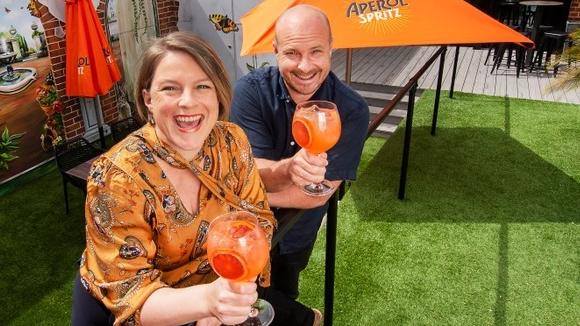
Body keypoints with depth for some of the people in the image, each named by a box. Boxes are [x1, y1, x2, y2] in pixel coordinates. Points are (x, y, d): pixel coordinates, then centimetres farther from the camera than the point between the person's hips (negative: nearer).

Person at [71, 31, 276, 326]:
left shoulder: (232, 142, -13)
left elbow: (256, 216, -5)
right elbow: (129, 294, -22)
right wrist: (207, 299, -39)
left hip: (214, 285, 3)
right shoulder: (117, 178, -24)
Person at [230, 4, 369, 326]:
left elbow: (319, 193, -22)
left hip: (296, 234, 0)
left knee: (281, 298, 25)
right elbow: (253, 174, -26)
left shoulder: (351, 110, -23)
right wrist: (289, 168, -47)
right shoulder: (251, 90, -24)